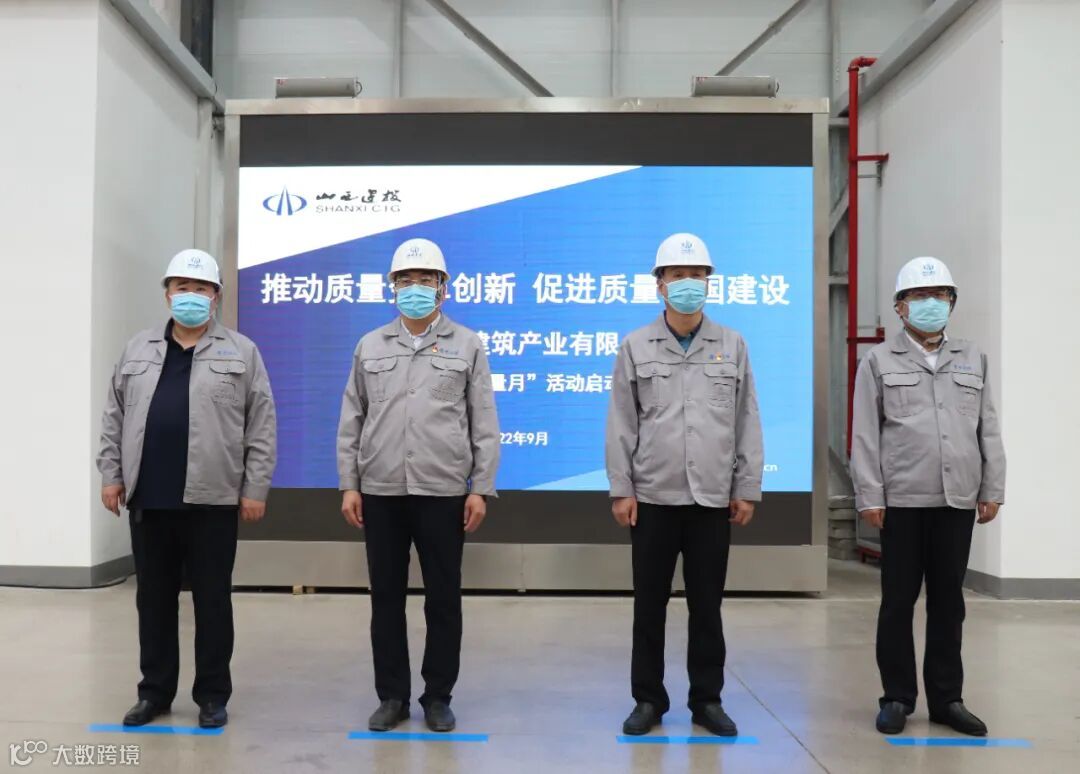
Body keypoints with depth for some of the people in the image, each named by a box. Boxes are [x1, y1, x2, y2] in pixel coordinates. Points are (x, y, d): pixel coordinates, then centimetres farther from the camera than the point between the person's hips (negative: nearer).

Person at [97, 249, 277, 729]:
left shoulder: (241, 352, 2)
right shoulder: (137, 350, 13)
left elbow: (261, 425, -2)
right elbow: (115, 417, 14)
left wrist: (255, 487, -6)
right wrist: (110, 474, 7)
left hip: (212, 499, -3)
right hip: (148, 499, 3)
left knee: (212, 600, 5)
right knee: (153, 599, 12)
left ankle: (212, 695, 17)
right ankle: (155, 691, 25)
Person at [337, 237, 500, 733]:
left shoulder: (467, 346, 4)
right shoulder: (370, 347, 9)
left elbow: (484, 424, 1)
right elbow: (351, 422, 9)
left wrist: (480, 488, -5)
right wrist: (349, 486, 3)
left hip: (443, 492, -2)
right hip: (381, 492, 2)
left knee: (443, 598, 6)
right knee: (386, 597, 8)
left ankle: (438, 696, 20)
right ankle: (392, 695, 22)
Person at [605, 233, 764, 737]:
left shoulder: (733, 346, 6)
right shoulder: (636, 347, 2)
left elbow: (747, 423, 6)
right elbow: (621, 425, 1)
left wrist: (748, 488, 2)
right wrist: (620, 489, -4)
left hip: (713, 498, 1)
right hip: (653, 497, 0)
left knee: (707, 605, 9)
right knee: (649, 605, 7)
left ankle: (707, 699, 23)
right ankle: (648, 699, 20)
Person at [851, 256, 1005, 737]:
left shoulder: (974, 360, 13)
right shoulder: (879, 362, 3)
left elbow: (988, 430, 12)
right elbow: (865, 436, -1)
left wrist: (992, 490, 6)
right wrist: (869, 496, -7)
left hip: (958, 500, 3)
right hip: (901, 500, -3)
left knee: (949, 601, 9)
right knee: (899, 601, 4)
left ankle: (946, 698, 20)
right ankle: (897, 698, 15)